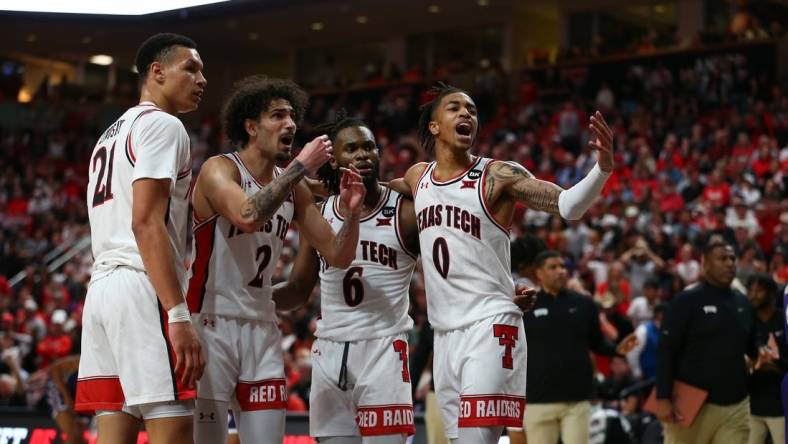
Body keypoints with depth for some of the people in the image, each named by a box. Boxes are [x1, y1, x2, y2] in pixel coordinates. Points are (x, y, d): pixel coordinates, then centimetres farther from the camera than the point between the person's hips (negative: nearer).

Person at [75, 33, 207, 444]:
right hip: (142, 290, -9)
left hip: (101, 285, 9)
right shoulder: (162, 125, -4)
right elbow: (146, 223, -16)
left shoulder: (111, 134, 25)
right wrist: (179, 315, -21)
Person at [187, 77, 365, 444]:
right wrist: (301, 167, -23)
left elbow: (338, 256, 12)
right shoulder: (219, 170, -9)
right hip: (212, 322, -6)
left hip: (262, 330, 6)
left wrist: (351, 212, -7)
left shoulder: (294, 189, 10)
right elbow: (248, 217, -30)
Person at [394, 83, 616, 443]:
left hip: (490, 325, -6)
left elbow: (567, 205, -18)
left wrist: (603, 168, -35)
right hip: (444, 331, 6)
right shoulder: (418, 177, 10)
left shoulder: (497, 176, -7)